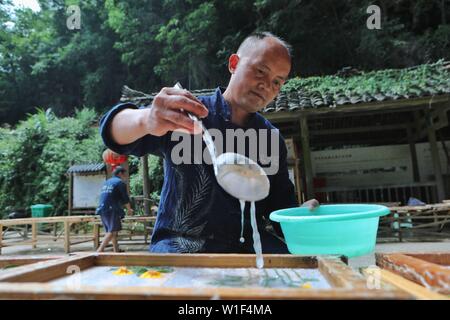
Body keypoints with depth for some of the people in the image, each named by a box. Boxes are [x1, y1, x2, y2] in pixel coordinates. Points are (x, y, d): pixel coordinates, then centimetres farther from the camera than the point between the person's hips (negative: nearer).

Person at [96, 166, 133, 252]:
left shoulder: (106, 182, 21)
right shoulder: (120, 182, -2)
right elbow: (125, 198, -1)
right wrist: (129, 209, 15)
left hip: (102, 209, 8)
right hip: (112, 209, -8)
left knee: (109, 230, 13)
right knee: (112, 231, -7)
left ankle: (116, 250, 18)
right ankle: (100, 250, -16)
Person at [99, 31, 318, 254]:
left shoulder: (273, 139, 9)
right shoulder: (190, 114, -6)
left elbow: (281, 204, 13)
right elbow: (115, 130, -18)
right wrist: (145, 120, -41)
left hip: (248, 244, 4)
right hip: (181, 243, -3)